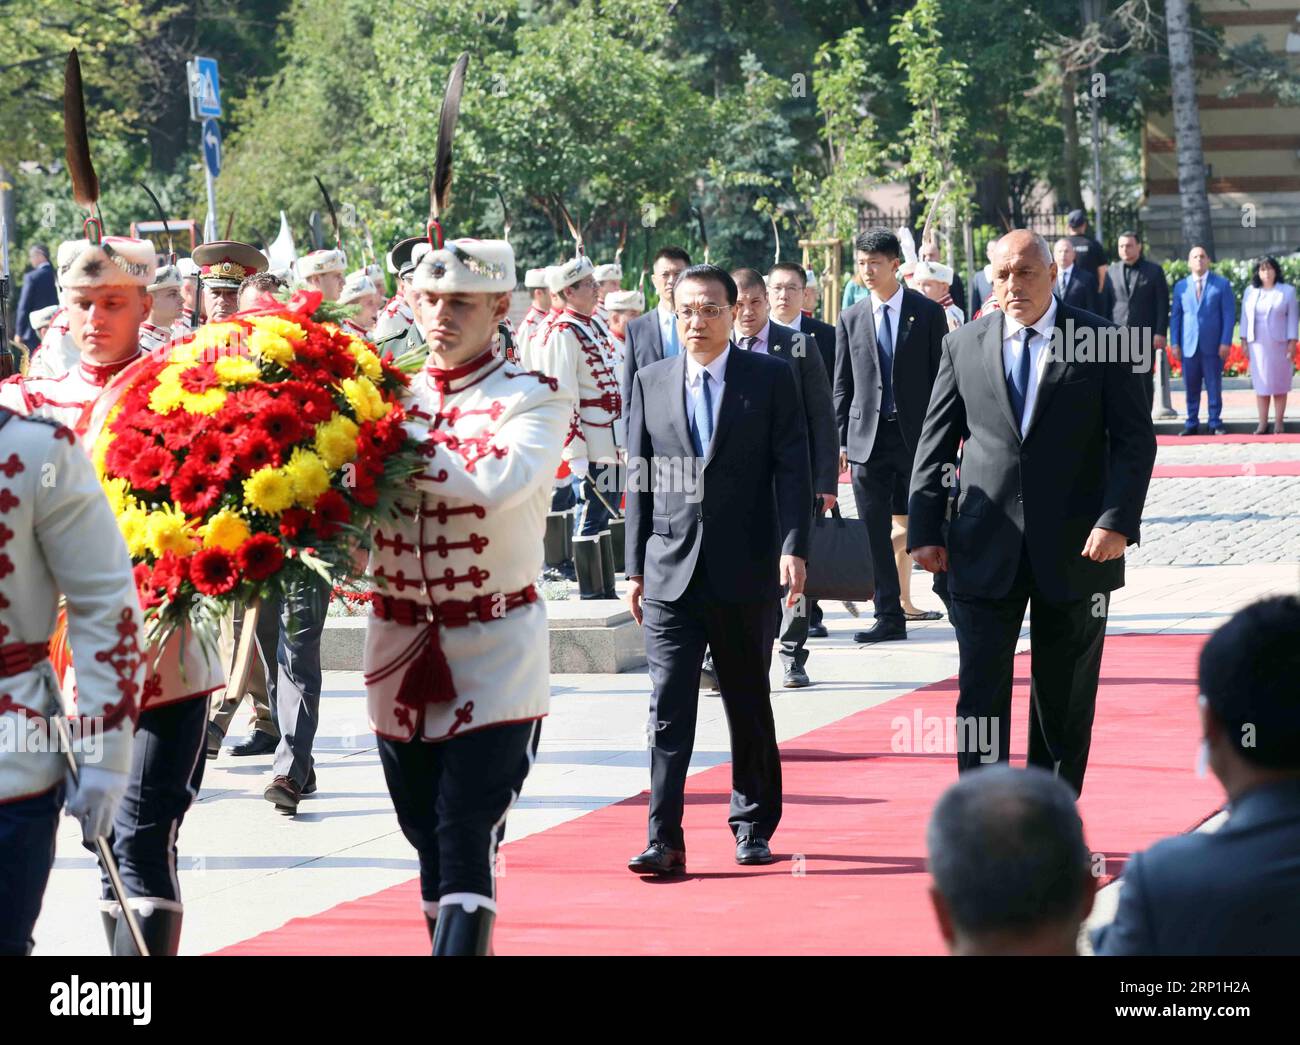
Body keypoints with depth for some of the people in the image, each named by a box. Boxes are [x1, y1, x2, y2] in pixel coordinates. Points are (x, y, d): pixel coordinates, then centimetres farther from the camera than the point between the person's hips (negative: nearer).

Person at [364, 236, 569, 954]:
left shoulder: (534, 400, -4)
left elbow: (500, 479, -25)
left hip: (493, 653, -5)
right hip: (400, 644, 5)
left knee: (465, 841, -12)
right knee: (427, 840, 12)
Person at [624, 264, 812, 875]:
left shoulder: (770, 378, 2)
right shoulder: (651, 382, 8)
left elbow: (792, 469, -3)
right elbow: (639, 481, 10)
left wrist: (793, 546, -14)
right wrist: (635, 567, 7)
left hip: (744, 572, -1)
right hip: (671, 571, 1)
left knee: (749, 704, 10)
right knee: (669, 707, -7)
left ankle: (753, 825, 24)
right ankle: (664, 841, -10)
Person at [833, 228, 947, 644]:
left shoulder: (928, 313, 1)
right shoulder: (850, 319, 9)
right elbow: (842, 386, 10)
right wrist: (841, 441, 4)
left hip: (918, 437, -3)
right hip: (868, 438, 3)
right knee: (875, 534, 2)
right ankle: (889, 617, 7)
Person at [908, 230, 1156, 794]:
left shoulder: (1103, 342, 0)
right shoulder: (964, 345, 7)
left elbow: (1135, 440, -2)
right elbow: (935, 445, 10)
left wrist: (1117, 521, -14)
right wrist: (924, 530, 2)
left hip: (1073, 552, -1)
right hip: (984, 553, 1)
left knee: (1065, 703, 7)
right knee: (980, 695, -5)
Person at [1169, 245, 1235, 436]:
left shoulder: (1222, 284, 5)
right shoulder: (1181, 286, 12)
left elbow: (1229, 314, 1)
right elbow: (1175, 316, 11)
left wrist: (1226, 342, -8)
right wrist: (1174, 343, 1)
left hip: (1213, 346, -2)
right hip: (1189, 346, 2)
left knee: (1214, 386, 0)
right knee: (1191, 388, 3)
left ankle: (1215, 424, 6)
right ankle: (1192, 424, 8)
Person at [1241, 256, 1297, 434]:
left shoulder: (1287, 291, 2)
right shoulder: (1250, 292, 10)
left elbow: (1292, 319, -1)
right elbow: (1245, 317, 10)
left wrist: (1292, 343, -7)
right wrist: (1244, 342, 4)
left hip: (1279, 344, -2)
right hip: (1258, 344, 2)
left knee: (1279, 383, -1)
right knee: (1261, 384, 0)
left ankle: (1279, 423, 3)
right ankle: (1262, 424, 1)